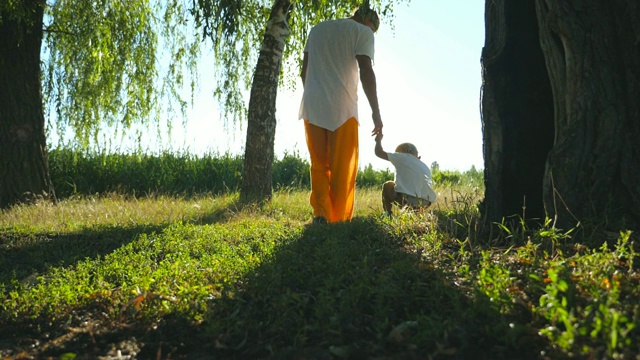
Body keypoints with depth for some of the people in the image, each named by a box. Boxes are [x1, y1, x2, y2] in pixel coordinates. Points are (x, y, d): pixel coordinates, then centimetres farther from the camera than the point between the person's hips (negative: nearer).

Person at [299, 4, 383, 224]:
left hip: (312, 108, 5)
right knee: (343, 167, 1)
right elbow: (366, 72, -8)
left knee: (319, 165, 9)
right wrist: (376, 112, -7)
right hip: (342, 108, -4)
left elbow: (304, 72, 19)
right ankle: (340, 218, 0)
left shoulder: (317, 29, 21)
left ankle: (321, 214, -1)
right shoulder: (362, 31, 4)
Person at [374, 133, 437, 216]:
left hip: (408, 199, -6)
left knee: (387, 185, 23)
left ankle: (388, 214, 18)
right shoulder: (425, 167, 25)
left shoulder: (403, 157, 10)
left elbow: (379, 153, 11)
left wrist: (378, 140, 30)